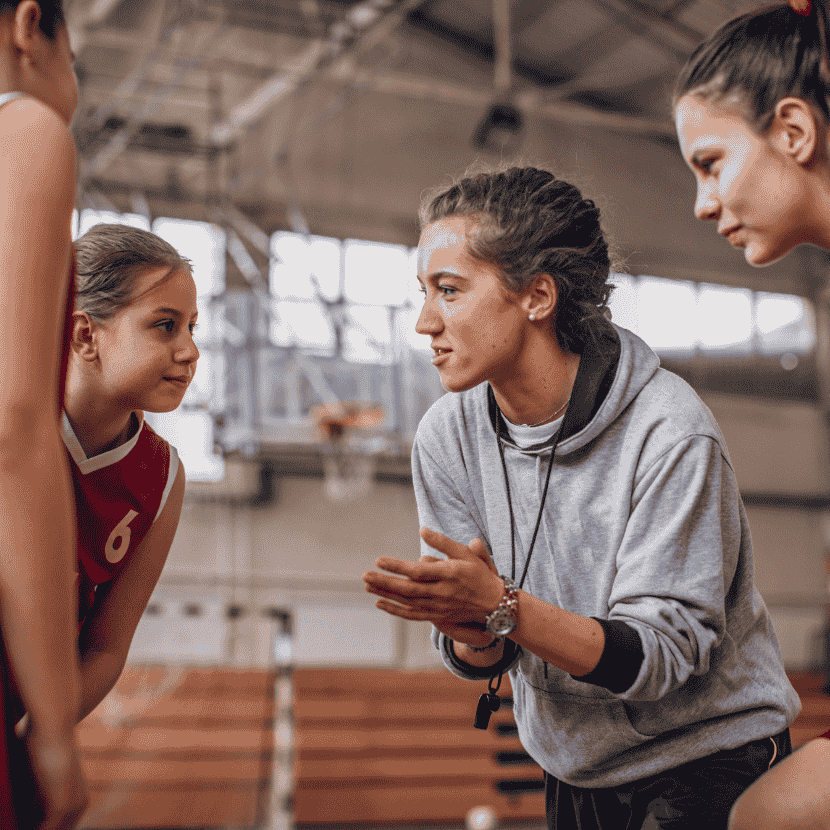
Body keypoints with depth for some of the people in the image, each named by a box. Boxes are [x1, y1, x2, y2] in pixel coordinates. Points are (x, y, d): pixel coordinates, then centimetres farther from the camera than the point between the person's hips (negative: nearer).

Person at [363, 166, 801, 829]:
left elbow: (658, 654, -24)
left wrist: (500, 605, -36)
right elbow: (480, 661, -5)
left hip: (710, 768, -5)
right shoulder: (448, 436, -8)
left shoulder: (668, 433, -23)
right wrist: (470, 628, -27)